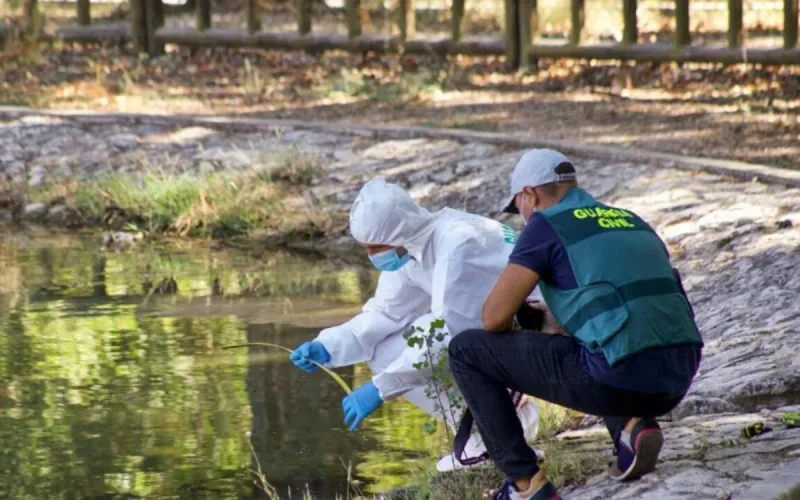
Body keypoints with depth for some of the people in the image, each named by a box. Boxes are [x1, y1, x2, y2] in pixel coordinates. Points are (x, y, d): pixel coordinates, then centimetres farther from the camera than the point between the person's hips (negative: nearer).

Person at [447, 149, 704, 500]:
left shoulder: (547, 225, 3)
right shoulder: (632, 222, 23)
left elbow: (494, 317, 1)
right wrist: (558, 321, 38)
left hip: (618, 382, -7)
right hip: (675, 384, 7)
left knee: (466, 351, 8)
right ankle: (632, 425, 13)